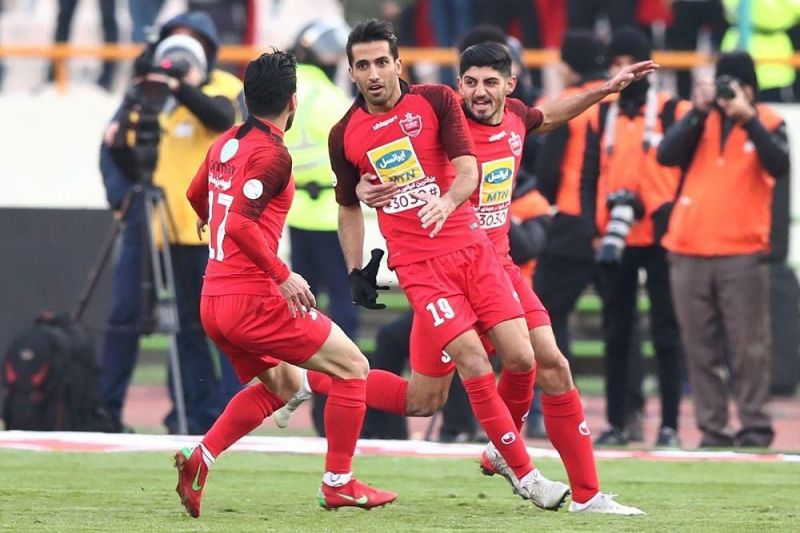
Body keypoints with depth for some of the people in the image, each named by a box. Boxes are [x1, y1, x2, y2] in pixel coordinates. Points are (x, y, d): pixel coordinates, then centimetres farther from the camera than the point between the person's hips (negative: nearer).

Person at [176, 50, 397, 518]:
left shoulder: (227, 143, 11)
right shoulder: (273, 154, -15)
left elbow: (196, 195, 31)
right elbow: (240, 223, -26)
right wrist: (283, 276, -22)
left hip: (214, 300, 9)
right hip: (253, 300, -9)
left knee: (276, 385, 25)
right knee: (352, 366, 5)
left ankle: (201, 458, 6)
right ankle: (339, 483, 7)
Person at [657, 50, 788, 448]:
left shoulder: (766, 122, 5)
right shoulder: (700, 119, 12)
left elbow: (780, 166, -13)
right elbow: (666, 155, -4)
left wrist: (747, 118, -17)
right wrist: (700, 112, -12)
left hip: (742, 252, -3)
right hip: (689, 251, 3)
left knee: (748, 347, -6)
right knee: (701, 347, 3)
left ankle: (755, 426, -1)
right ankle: (712, 429, 7)